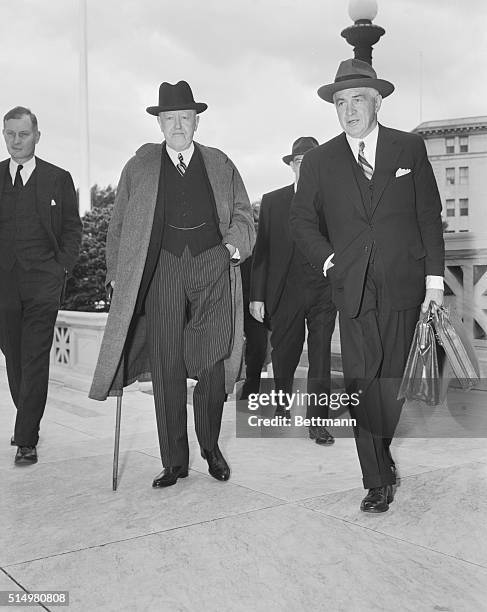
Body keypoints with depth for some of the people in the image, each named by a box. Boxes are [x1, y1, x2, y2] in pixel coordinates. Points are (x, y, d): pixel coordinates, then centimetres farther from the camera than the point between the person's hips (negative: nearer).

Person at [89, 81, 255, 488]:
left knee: (213, 364, 2)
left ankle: (211, 446, 23)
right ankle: (174, 461, 9)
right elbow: (119, 225, 13)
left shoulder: (220, 165, 14)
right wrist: (117, 273, 5)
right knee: (167, 368, -2)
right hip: (162, 272, 0)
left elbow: (242, 212, 16)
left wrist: (235, 242, -4)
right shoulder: (139, 167, 11)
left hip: (214, 268, 1)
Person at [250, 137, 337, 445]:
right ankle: (282, 402, 37)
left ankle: (318, 421, 7)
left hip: (324, 292, 0)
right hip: (286, 292, 1)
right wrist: (257, 296, -2)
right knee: (284, 355, 12)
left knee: (321, 357, -2)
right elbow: (261, 250, 3)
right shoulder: (272, 201, 5)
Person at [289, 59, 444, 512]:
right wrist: (328, 260, 0)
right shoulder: (319, 161, 7)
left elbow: (429, 215, 7)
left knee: (393, 380, 3)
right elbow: (302, 220, 14)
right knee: (361, 384, -4)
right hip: (353, 287, 0)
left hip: (404, 286, 0)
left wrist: (434, 276, 2)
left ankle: (381, 453, 27)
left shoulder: (410, 149, 7)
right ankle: (378, 480, 7)